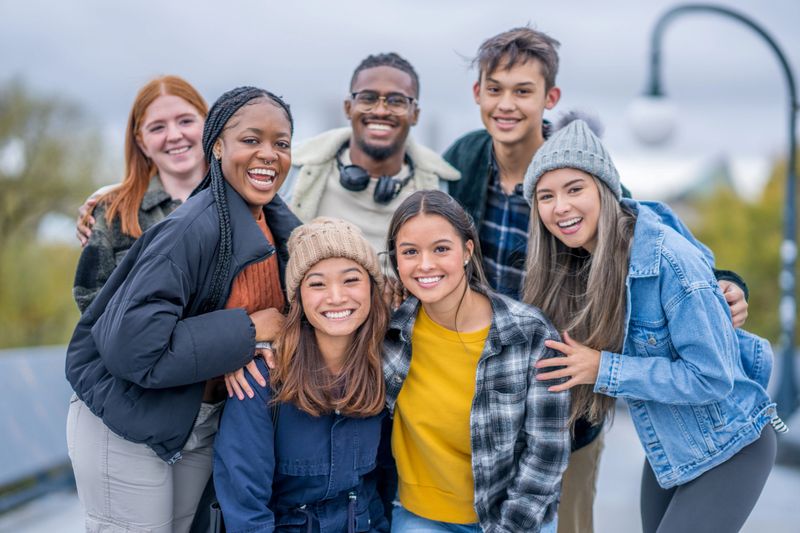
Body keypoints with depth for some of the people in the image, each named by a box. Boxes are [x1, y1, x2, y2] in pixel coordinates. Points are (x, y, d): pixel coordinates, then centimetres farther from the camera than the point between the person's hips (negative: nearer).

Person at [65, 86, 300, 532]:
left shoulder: (277, 222, -1)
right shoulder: (194, 228, -25)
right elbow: (132, 345, -31)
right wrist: (244, 332, -25)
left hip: (203, 423, 7)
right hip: (129, 426, -7)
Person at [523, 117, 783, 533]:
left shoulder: (670, 259, -27)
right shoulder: (570, 262, -6)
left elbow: (711, 376, -26)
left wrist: (603, 369, -26)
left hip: (728, 449, -7)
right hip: (664, 450, 7)